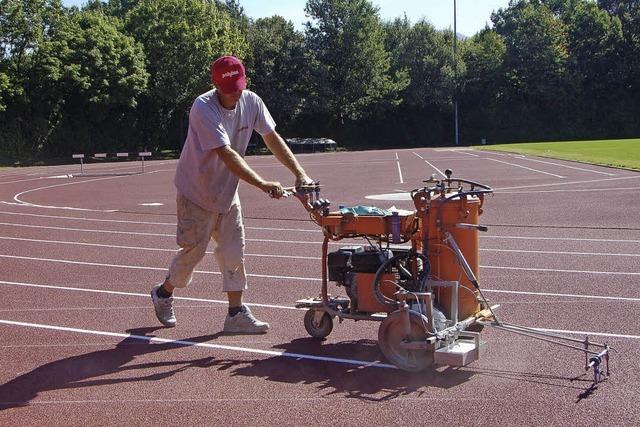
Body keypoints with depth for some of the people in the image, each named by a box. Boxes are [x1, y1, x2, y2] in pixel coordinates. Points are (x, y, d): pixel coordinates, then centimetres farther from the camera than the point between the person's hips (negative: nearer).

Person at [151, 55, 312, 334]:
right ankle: (163, 292, 29)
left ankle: (236, 314, 10)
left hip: (227, 191, 6)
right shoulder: (204, 109, -28)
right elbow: (227, 155, -36)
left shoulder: (251, 102, -7)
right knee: (193, 250, 3)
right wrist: (263, 184, -44)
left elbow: (272, 138, -2)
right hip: (197, 192, -6)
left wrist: (299, 173, -12)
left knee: (234, 252, 3)